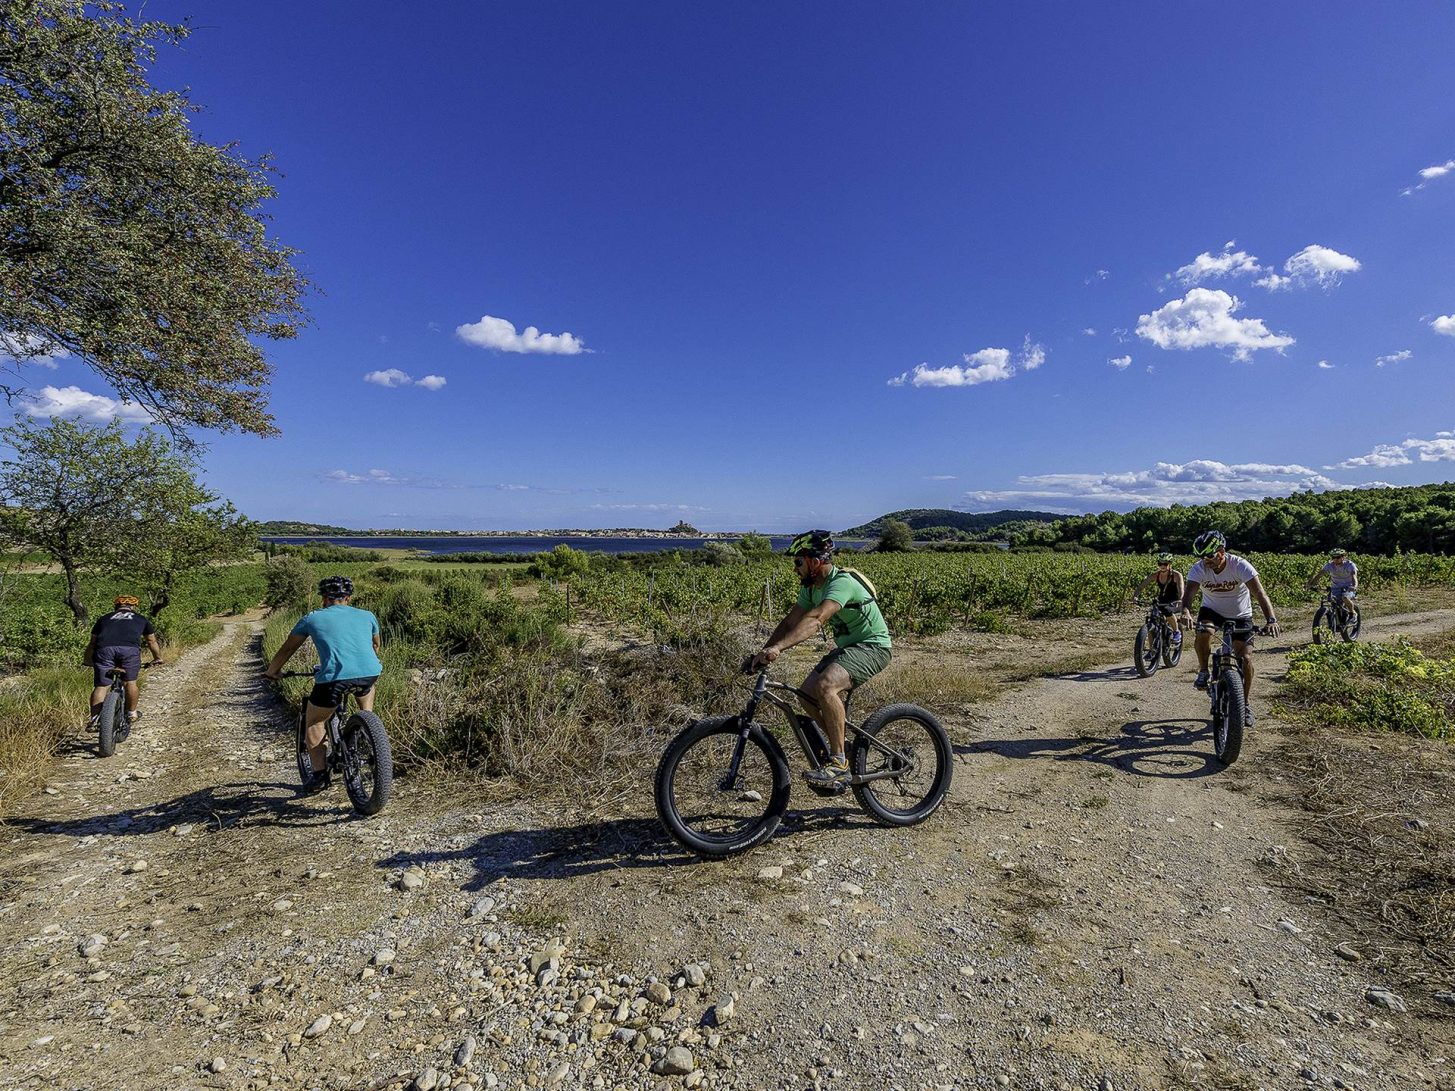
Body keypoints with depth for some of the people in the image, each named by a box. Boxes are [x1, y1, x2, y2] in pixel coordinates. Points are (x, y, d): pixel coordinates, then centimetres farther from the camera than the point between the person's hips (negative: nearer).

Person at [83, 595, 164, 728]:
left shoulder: (104, 618, 31)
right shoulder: (141, 619, 29)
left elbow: (92, 643, 32)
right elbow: (152, 641, 37)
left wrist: (86, 661, 47)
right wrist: (157, 658, 50)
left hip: (104, 649, 1)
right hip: (130, 649, -1)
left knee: (101, 686, 7)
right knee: (131, 682, 13)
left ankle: (95, 718, 3)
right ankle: (132, 713, 22)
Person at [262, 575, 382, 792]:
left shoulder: (312, 619, 18)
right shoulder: (367, 616, 23)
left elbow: (287, 649, 28)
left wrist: (270, 671, 46)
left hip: (334, 678, -2)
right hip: (370, 674, 2)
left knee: (313, 722, 23)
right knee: (366, 689, 39)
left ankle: (319, 775, 22)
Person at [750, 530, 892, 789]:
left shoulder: (842, 582, -27)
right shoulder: (812, 586, 2)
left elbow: (815, 619, -42)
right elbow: (790, 622, 2)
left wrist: (777, 648, -52)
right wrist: (762, 653, -9)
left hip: (872, 646, -9)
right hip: (847, 647, 9)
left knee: (826, 685, -31)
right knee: (807, 695, -3)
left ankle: (839, 764, -20)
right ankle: (845, 747, 16)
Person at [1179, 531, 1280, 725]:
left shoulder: (1240, 565, -25)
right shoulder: (1198, 568, -21)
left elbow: (1260, 594, -33)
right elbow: (1189, 592, -33)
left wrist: (1271, 619, -48)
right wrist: (1186, 612, -55)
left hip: (1240, 616, 0)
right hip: (1212, 610, 1)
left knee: (1245, 658, -8)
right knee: (1203, 632, -33)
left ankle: (1246, 704, 12)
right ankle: (1203, 671, -8)